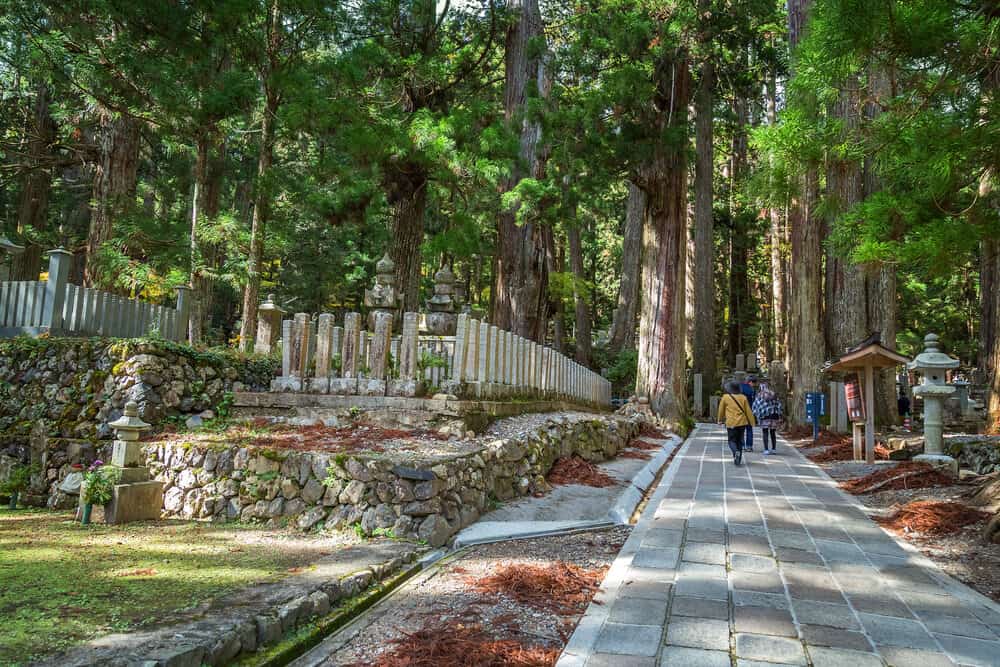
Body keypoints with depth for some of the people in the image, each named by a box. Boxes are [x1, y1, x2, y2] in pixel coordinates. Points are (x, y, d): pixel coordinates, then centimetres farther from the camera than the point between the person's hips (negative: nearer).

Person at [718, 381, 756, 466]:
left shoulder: (725, 397, -3)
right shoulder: (743, 397, 2)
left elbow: (721, 409, 7)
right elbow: (748, 411, 3)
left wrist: (721, 420, 23)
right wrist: (751, 422, 11)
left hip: (731, 423, -3)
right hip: (742, 422, 3)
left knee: (732, 440, 7)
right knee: (740, 440, 15)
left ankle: (736, 452, -22)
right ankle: (739, 459, 17)